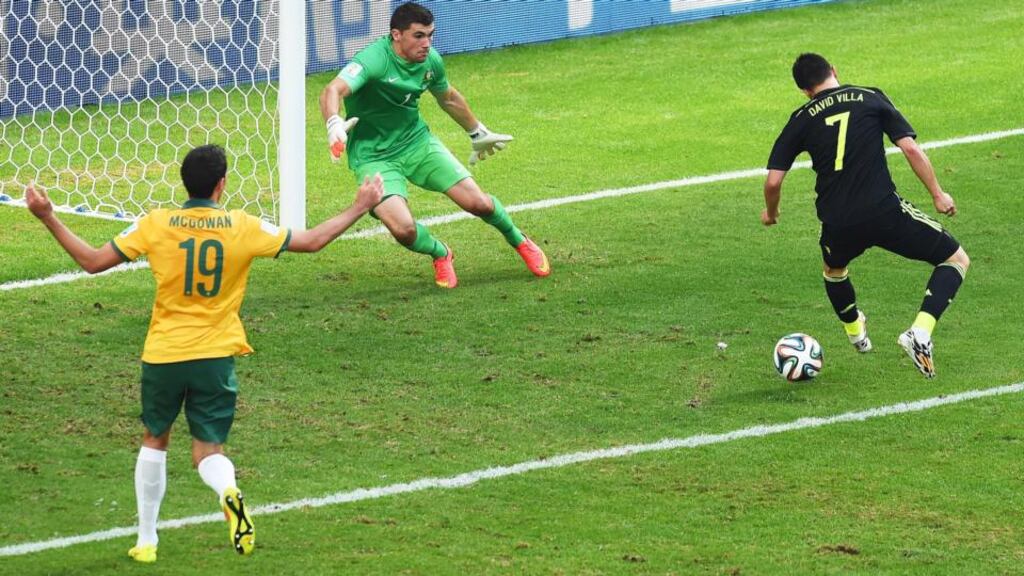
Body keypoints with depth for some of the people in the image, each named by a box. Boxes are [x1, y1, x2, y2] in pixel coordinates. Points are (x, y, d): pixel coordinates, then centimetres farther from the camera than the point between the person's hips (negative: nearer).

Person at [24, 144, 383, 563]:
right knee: (208, 452, 7)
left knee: (154, 441, 22)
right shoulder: (243, 228, -6)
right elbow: (313, 241, 2)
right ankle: (228, 492, -30)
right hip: (216, 356, 0)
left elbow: (92, 262, -5)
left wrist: (48, 217, 2)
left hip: (163, 355, 0)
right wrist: (360, 208, 14)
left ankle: (146, 539, 24)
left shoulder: (155, 226, -8)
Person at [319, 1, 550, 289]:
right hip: (373, 156, -5)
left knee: (478, 203, -6)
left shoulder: (431, 61, -5)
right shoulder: (374, 60, -27)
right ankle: (440, 254, 12)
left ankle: (519, 241, 28)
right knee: (403, 229, -25)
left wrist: (478, 133, 30)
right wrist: (334, 124, -64)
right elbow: (333, 90, -43)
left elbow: (449, 98, 17)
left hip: (417, 142, 5)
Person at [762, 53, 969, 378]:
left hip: (837, 223, 3)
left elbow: (773, 180, 7)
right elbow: (910, 148, 0)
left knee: (834, 269, 38)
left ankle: (855, 332, 56)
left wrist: (770, 213, 28)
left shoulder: (801, 120, 10)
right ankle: (920, 332, -8)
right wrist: (937, 195, 9)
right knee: (956, 260, 10)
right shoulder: (871, 99, 7)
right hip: (885, 211, -3)